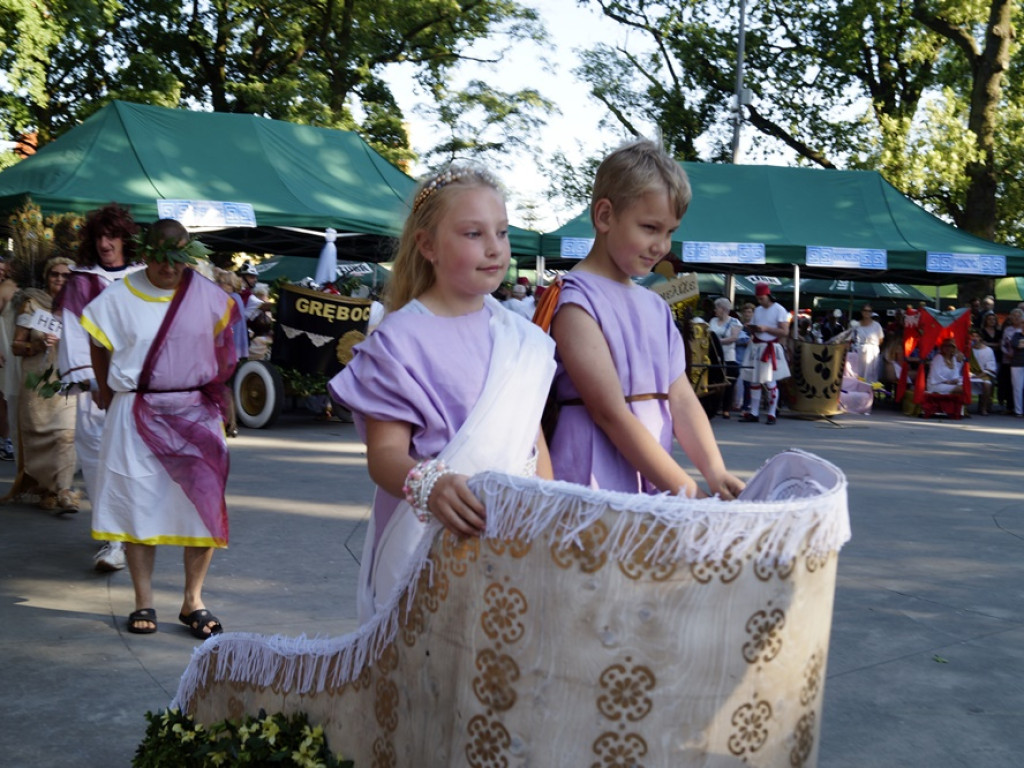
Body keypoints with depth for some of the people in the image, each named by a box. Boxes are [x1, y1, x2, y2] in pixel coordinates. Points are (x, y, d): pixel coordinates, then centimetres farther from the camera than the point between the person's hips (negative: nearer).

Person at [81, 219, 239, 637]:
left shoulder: (208, 296, 0)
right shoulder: (119, 297, -1)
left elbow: (222, 347, 10)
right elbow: (99, 346, 10)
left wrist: (215, 393, 6)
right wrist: (106, 391, 11)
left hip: (195, 414, 1)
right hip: (136, 415, 0)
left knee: (204, 504, -3)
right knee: (138, 503, 3)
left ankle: (193, 601, 9)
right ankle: (143, 602, 14)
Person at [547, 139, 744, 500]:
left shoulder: (657, 308, 14)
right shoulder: (576, 303, -11)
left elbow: (681, 399, 7)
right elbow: (610, 413, -17)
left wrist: (715, 472, -9)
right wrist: (685, 490, -18)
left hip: (654, 487, 7)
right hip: (595, 486, -6)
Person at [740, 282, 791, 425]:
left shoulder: (779, 310, -5)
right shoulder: (757, 310, 15)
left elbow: (785, 332, -12)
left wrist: (766, 328, -19)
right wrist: (752, 329, -1)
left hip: (770, 349, -6)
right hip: (756, 347, 6)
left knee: (770, 382, -5)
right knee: (754, 381, 6)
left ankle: (771, 414, 1)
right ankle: (753, 413, 11)